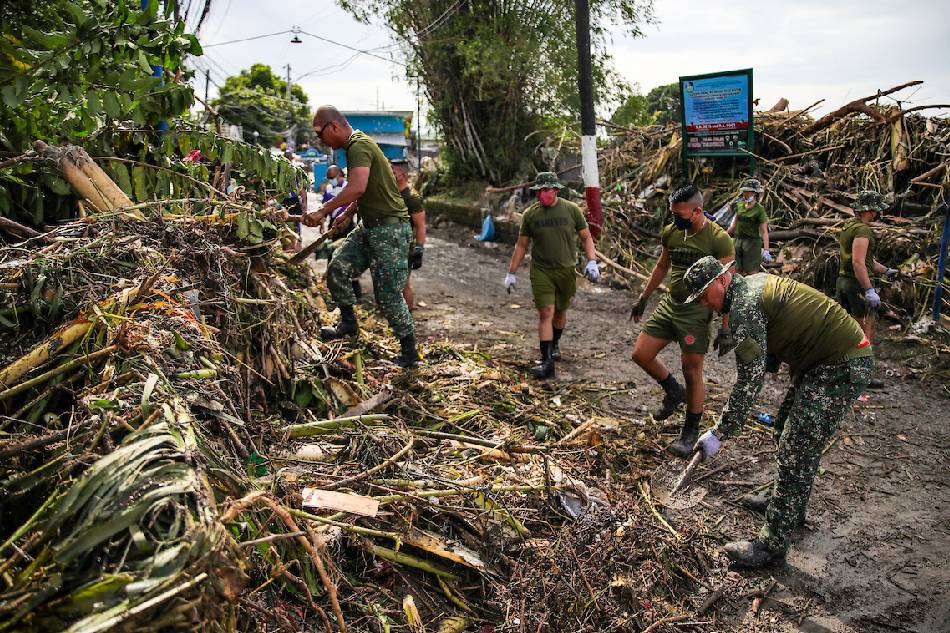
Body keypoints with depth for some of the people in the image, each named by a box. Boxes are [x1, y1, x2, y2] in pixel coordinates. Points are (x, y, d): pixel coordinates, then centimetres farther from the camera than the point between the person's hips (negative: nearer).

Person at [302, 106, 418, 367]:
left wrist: (323, 211, -24)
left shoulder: (359, 146, -16)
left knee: (388, 295, -4)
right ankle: (348, 323, 16)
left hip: (390, 229, -9)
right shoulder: (355, 146, 16)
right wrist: (347, 214, 23)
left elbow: (357, 187, -31)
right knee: (337, 268, -1)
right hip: (369, 227, 9)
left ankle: (410, 354, 8)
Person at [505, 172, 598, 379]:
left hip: (566, 270, 1)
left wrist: (592, 261, -8)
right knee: (545, 313, -10)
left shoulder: (571, 210, -1)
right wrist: (512, 273, 7)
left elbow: (586, 237, 5)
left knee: (560, 311, 13)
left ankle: (555, 344, 40)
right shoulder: (530, 214, 0)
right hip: (541, 271, -1)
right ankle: (547, 362, -9)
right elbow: (521, 245, 8)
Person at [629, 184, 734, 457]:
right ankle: (673, 391, 30)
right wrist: (643, 298, 23)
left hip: (696, 311, -6)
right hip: (668, 304, 6)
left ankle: (691, 430, 19)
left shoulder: (718, 239, -16)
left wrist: (725, 328, -16)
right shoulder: (671, 232, 2)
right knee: (640, 354, 4)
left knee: (692, 372, 1)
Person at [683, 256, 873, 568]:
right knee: (788, 431, 22)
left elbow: (750, 379, -25)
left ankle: (773, 544, -2)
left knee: (796, 451, -10)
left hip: (843, 365, -11)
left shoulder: (745, 305, -21)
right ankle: (791, 507, 40)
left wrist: (719, 433, -21)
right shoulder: (755, 281, 10)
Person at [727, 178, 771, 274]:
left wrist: (766, 250, -19)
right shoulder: (739, 206, 8)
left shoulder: (759, 209, -8)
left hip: (752, 242, -5)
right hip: (737, 240, 5)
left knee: (751, 273, -5)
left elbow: (764, 232, -12)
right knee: (739, 274, 6)